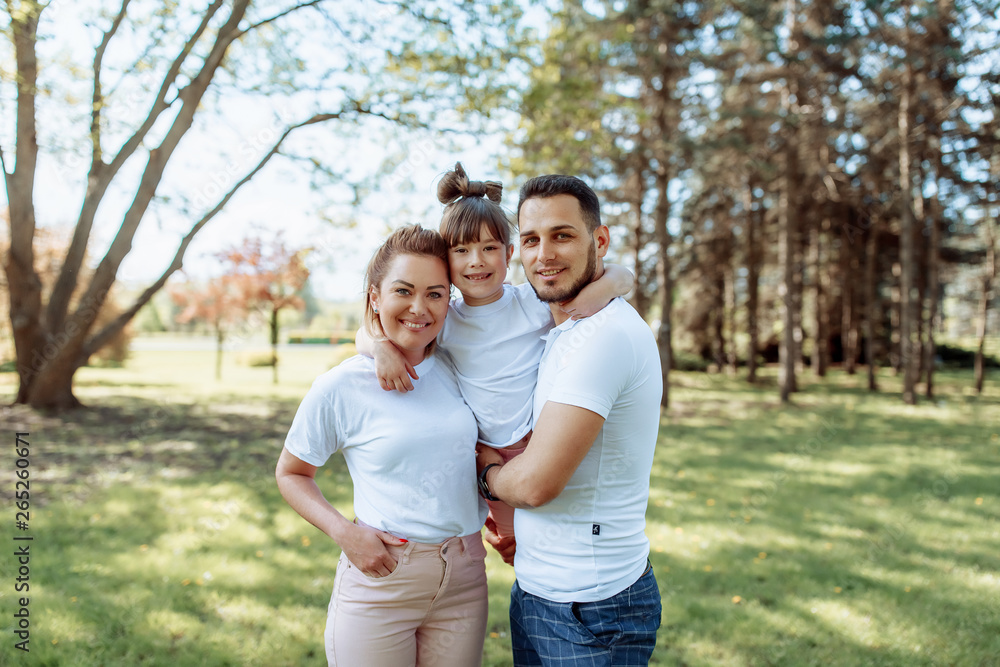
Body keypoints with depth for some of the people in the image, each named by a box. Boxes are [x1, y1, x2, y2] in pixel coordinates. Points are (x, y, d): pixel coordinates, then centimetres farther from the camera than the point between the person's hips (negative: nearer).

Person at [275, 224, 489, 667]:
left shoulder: (455, 369, 3)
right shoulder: (339, 388, -9)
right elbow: (290, 473, 3)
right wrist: (344, 533, -12)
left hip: (464, 579, 4)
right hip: (380, 577, -3)